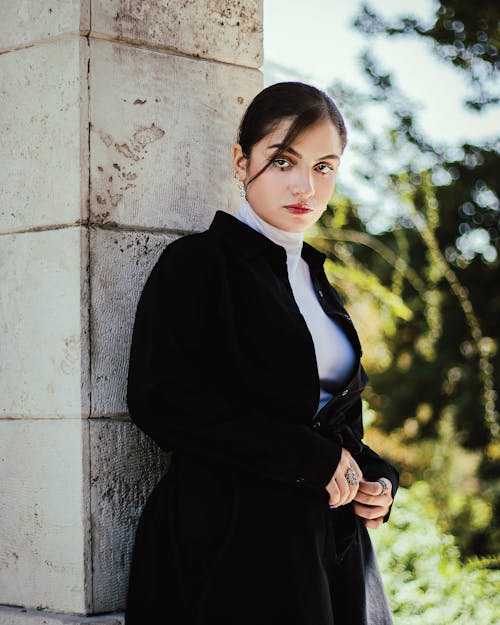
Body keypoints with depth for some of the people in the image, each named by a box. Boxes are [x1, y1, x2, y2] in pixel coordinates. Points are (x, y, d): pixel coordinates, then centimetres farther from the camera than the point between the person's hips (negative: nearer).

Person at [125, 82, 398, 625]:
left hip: (332, 540, 7)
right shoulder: (197, 264, -6)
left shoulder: (316, 280, 17)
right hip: (232, 543, -7)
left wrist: (374, 478, 2)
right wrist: (313, 458, -17)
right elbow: (163, 400, -18)